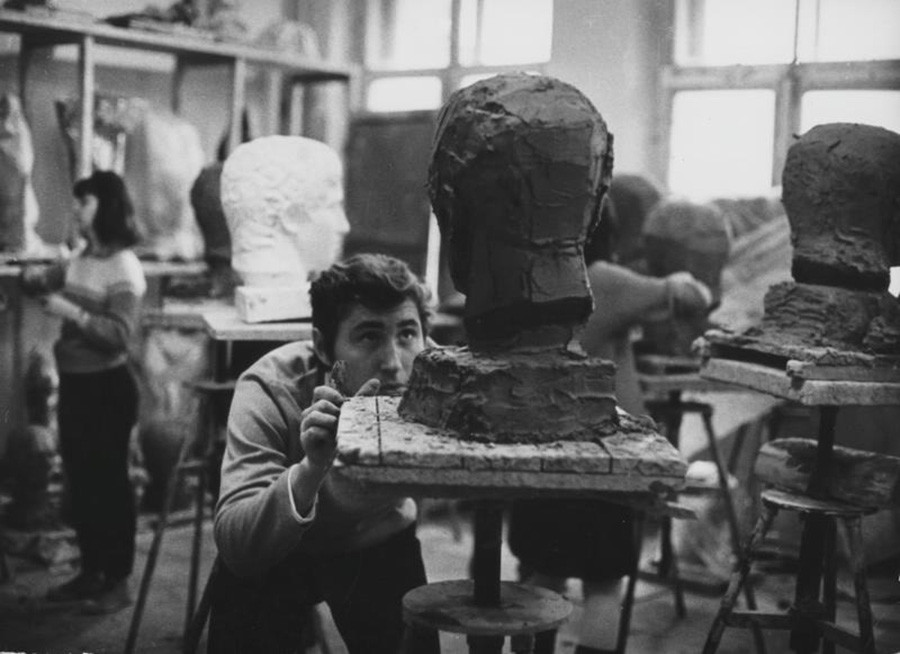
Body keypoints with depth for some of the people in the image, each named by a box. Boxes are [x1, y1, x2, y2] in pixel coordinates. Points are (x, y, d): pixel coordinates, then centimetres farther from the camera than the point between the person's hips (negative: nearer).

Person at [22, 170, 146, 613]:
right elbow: (52, 280, 22)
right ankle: (91, 571, 25)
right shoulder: (81, 259, 8)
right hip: (73, 382, 8)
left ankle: (118, 581, 9)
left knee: (109, 481, 0)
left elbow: (120, 334, -21)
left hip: (107, 386, -8)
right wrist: (36, 278, 0)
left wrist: (72, 313, -24)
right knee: (79, 480, 13)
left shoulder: (124, 267, -13)